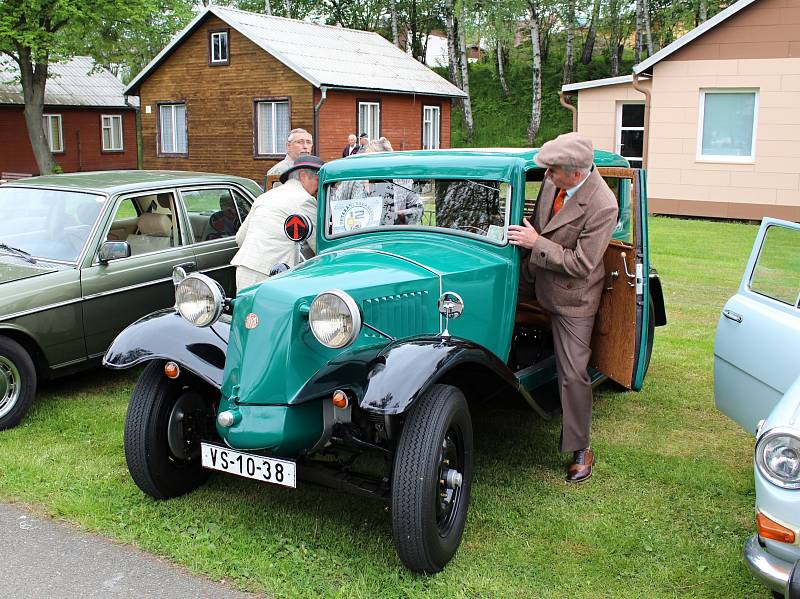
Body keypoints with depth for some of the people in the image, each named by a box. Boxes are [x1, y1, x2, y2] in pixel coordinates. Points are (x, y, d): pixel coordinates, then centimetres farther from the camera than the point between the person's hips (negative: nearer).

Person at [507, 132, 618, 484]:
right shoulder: (554, 181, -8)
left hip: (572, 298, -6)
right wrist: (526, 270, 12)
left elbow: (581, 264, -25)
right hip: (536, 284, 6)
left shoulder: (602, 207, -27)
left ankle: (581, 450, 15)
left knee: (573, 373, 1)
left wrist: (536, 243, -23)